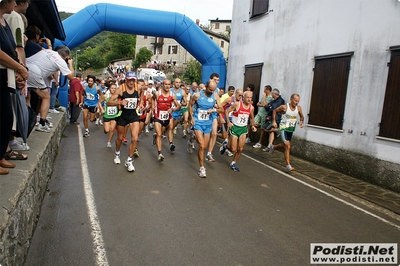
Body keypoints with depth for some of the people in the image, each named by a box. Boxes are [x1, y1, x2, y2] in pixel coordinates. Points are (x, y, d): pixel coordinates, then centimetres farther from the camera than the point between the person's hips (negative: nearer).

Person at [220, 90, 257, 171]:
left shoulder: (251, 107, -1)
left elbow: (251, 118, 15)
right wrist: (228, 122, -16)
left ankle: (233, 163, 21)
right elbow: (227, 111, -7)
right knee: (233, 149, -2)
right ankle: (225, 145, 32)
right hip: (235, 127, -4)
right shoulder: (237, 104, -14)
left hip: (244, 128, 4)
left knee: (240, 149, 0)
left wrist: (253, 126, -2)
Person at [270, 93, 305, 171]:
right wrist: (274, 121, -5)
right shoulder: (284, 107, -15)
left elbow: (301, 116, 14)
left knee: (285, 145, 21)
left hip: (291, 129, 6)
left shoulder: (298, 108, -3)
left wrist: (302, 122, -6)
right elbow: (275, 111, 1)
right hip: (283, 128, -6)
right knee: (288, 146, -16)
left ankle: (273, 147, 51)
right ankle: (288, 165, -11)